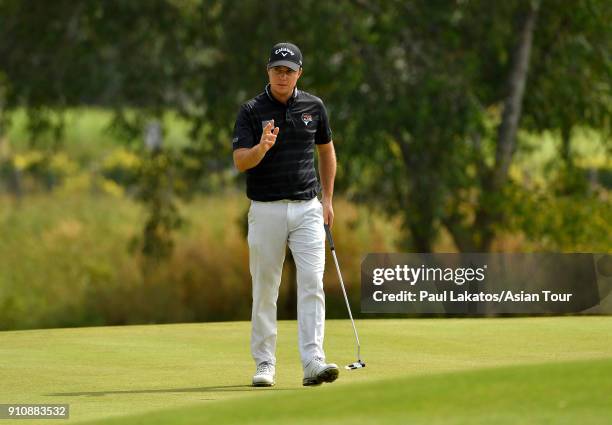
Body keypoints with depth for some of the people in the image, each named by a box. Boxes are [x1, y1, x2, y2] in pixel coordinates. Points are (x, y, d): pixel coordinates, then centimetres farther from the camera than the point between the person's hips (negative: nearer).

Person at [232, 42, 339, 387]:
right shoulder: (252, 111, -3)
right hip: (266, 210, -2)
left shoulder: (314, 107, 6)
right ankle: (265, 362, 14)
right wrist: (262, 147, -33)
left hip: (307, 208, 2)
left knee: (313, 283, -10)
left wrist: (328, 199, 16)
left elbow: (327, 151, 20)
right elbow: (241, 162, -12)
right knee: (265, 289, 5)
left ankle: (313, 362, -16)